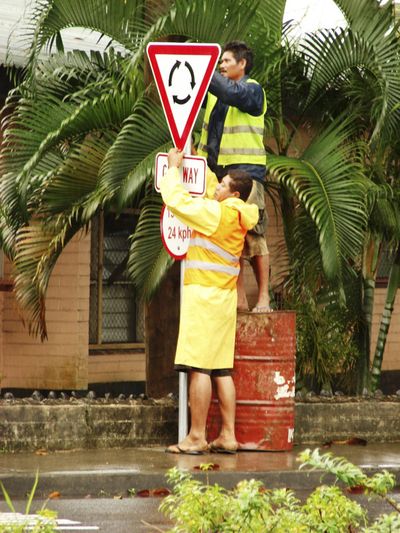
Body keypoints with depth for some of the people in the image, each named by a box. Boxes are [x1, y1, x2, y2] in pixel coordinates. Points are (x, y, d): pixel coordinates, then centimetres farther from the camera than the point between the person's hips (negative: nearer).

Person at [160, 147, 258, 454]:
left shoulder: (216, 212, -13)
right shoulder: (239, 216, 12)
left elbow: (175, 198, -9)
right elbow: (206, 188, 29)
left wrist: (174, 167, 6)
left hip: (204, 293, -9)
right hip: (225, 297, 9)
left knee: (199, 367, -9)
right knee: (222, 369, 9)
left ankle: (196, 438, -12)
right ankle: (228, 436, 8)